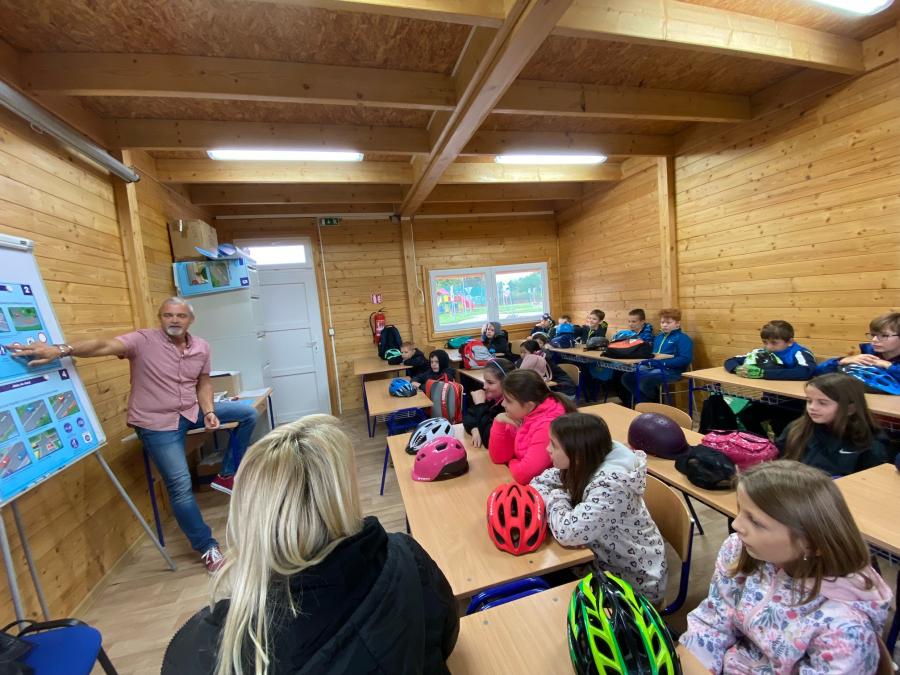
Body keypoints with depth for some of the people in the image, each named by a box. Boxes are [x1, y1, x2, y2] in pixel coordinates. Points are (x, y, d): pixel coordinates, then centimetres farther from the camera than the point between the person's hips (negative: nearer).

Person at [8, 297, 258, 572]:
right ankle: (207, 548, 11)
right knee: (181, 487, -5)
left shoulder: (202, 346, -1)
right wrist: (61, 349, -51)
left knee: (248, 412, 2)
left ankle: (228, 475, 12)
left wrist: (209, 411, -4)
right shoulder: (143, 340, -15)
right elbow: (104, 345, -33)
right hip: (157, 423, -5)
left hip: (192, 412, 6)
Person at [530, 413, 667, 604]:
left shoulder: (611, 484, -34)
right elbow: (542, 481, 2)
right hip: (604, 562, 6)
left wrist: (556, 498, -20)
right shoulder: (583, 465, -12)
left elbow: (567, 531, -38)